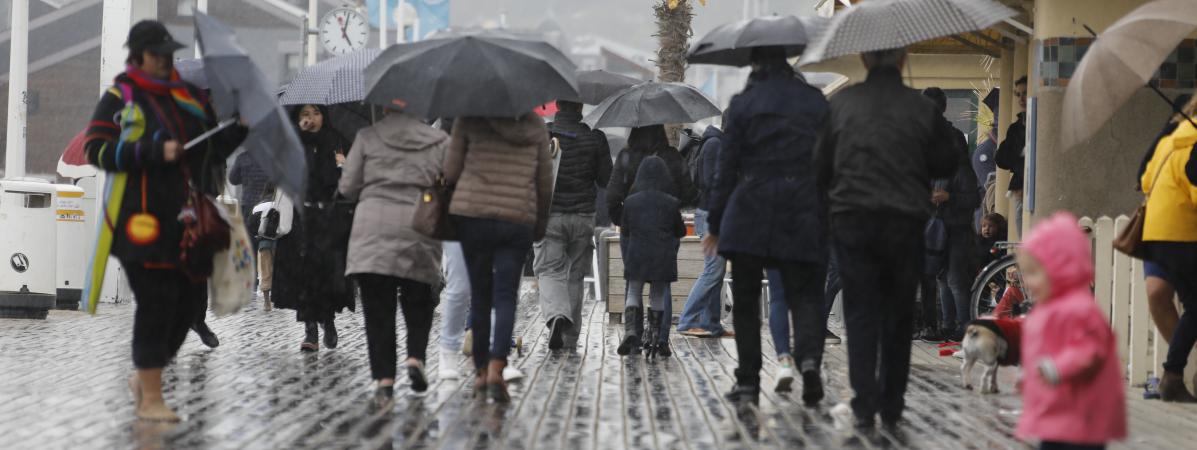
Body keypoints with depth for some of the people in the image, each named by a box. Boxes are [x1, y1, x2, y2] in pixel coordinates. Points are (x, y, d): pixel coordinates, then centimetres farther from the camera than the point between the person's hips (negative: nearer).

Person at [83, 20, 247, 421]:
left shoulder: (189, 94, 14)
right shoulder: (119, 98, -1)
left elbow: (215, 148, 19)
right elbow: (96, 148, -11)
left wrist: (240, 128, 0)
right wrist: (152, 152, -19)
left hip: (188, 219, 6)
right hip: (144, 219, -6)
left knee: (191, 301, 7)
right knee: (157, 302, -9)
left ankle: (145, 377, 26)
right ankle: (150, 399, 1)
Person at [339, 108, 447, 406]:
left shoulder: (367, 137, 4)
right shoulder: (439, 141, 8)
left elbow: (347, 188, 4)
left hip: (373, 228, -1)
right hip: (419, 231, 1)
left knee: (378, 306, 2)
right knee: (418, 302, 17)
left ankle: (384, 377, -5)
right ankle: (416, 356, -5)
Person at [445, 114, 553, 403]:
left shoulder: (469, 120, -2)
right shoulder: (535, 125, 6)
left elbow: (450, 172, -1)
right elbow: (545, 181, 10)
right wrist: (542, 224, 21)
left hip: (471, 216, -1)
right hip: (518, 219, 1)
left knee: (479, 295, 11)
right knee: (506, 297, 1)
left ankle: (481, 371, 16)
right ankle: (496, 367, -17)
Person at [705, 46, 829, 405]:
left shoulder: (743, 103, 0)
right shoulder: (816, 101, 7)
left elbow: (727, 167, -1)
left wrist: (715, 224, 5)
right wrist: (829, 217, 15)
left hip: (749, 214, -1)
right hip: (803, 214, 1)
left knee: (746, 300, 10)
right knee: (804, 294, 4)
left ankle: (748, 381, 10)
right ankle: (809, 358, -24)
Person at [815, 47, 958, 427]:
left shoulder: (842, 103, 1)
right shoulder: (923, 108, 0)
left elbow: (821, 164, 5)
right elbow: (947, 164, 6)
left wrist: (833, 197, 23)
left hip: (852, 220, 0)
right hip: (905, 222, 0)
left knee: (860, 311, 3)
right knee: (898, 313, 10)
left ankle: (865, 402, -7)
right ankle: (891, 403, 15)